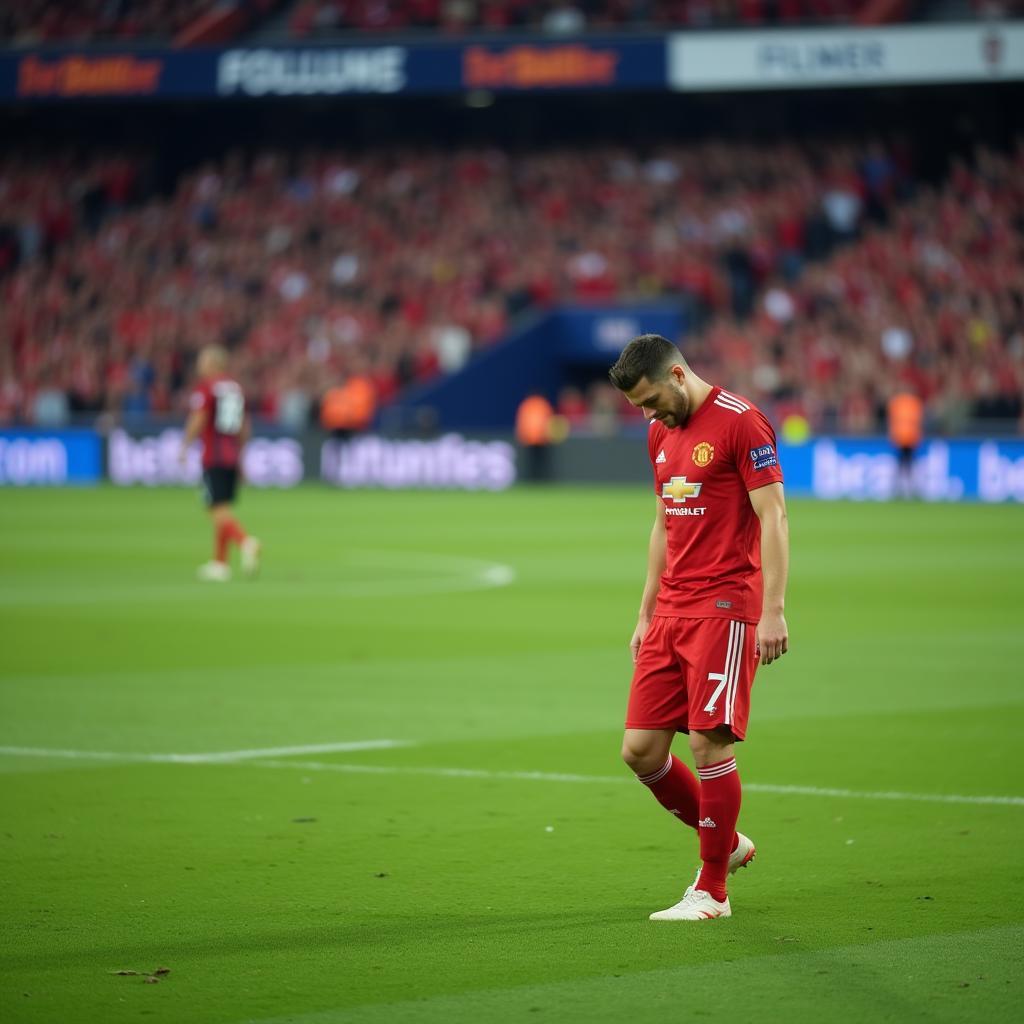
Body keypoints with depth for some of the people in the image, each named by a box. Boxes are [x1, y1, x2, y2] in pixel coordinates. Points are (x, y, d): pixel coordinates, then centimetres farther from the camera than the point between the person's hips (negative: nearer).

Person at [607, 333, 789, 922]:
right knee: (641, 750, 3)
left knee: (710, 742, -9)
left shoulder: (740, 422, -9)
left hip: (724, 609, -8)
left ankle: (712, 892, 2)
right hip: (670, 614, 8)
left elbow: (773, 518, -12)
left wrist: (773, 610, -18)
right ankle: (726, 843, 23)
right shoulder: (661, 433, 16)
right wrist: (646, 613, 21)